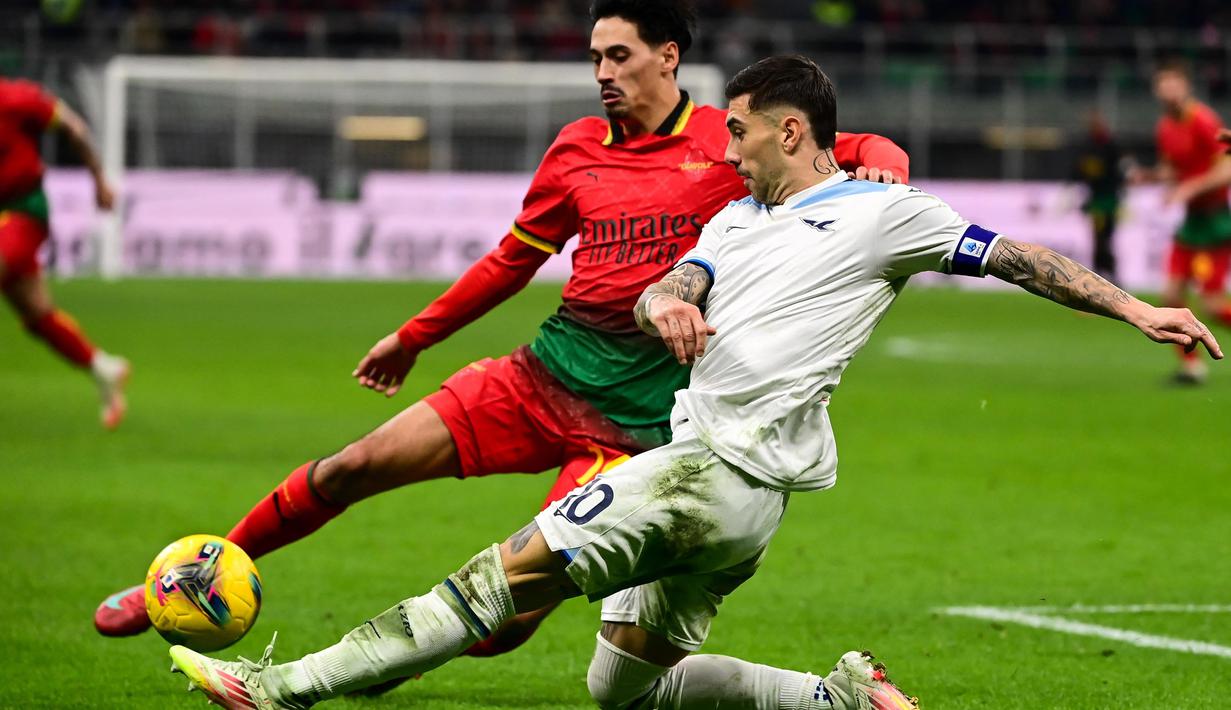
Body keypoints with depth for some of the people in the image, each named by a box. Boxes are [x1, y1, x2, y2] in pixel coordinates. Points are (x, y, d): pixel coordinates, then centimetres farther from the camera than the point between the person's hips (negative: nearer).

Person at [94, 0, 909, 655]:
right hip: (542, 377, 4)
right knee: (356, 467, -5)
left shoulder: (730, 143, -2)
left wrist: (877, 168, -24)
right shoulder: (579, 149, 9)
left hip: (636, 421, -4)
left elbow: (868, 152, 1)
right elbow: (514, 259, 22)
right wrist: (414, 337, 27)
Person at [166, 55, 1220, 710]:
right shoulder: (739, 218, 23)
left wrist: (1135, 309, -4)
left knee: (511, 572, -14)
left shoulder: (883, 212, 2)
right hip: (704, 472, 9)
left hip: (726, 474, -9)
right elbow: (667, 288, 12)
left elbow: (1017, 259, 5)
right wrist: (662, 309, -13)